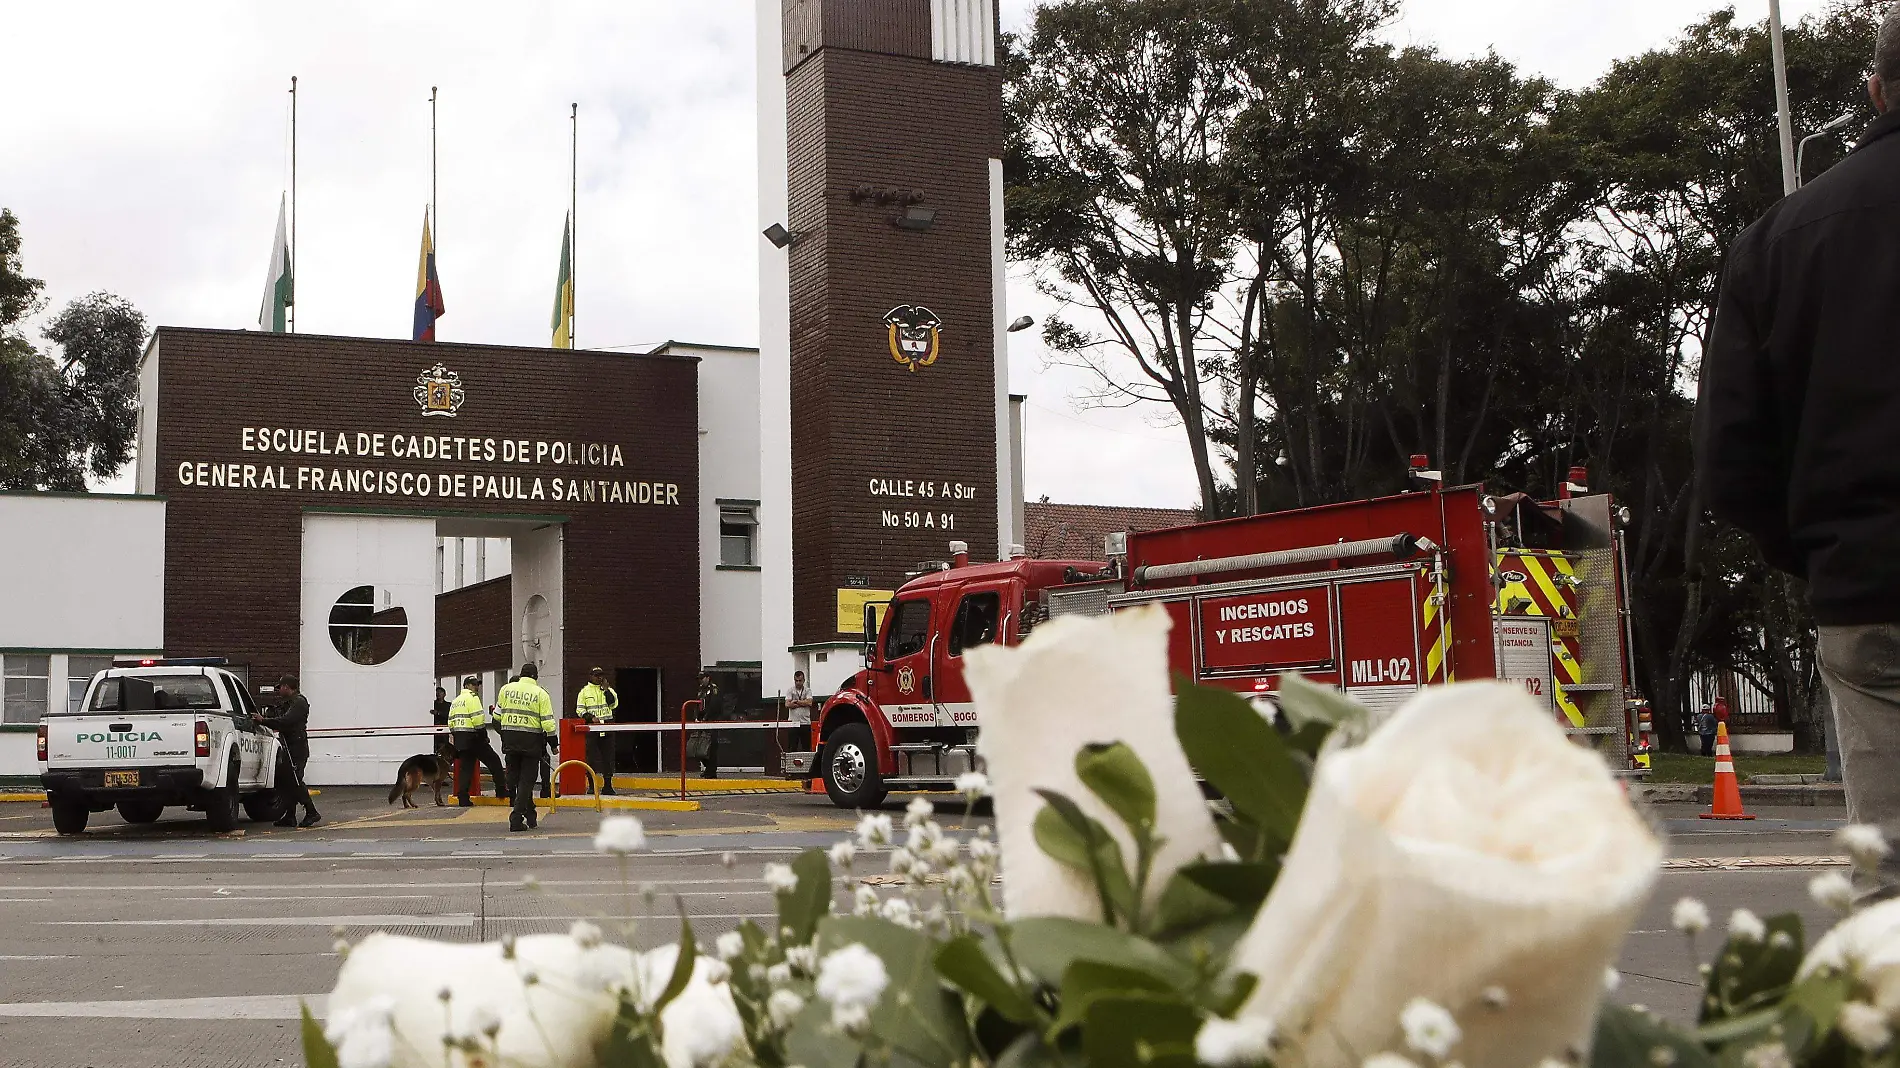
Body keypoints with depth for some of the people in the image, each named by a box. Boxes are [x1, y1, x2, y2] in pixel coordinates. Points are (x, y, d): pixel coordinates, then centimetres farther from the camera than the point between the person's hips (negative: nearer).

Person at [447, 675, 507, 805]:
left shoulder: (456, 701, 19)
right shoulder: (472, 698, -8)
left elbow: (451, 721, 18)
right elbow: (478, 718, -16)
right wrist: (484, 734, -8)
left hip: (459, 737, 8)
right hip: (472, 737, -8)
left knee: (465, 767, 9)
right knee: (494, 761, 1)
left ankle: (462, 798, 3)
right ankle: (501, 791, 1)